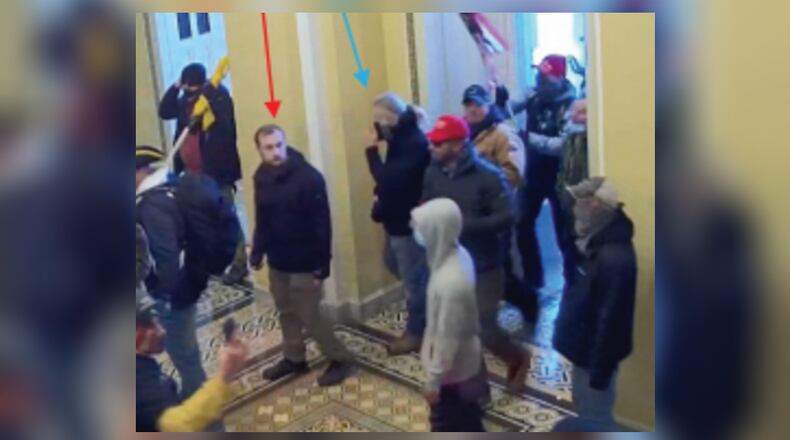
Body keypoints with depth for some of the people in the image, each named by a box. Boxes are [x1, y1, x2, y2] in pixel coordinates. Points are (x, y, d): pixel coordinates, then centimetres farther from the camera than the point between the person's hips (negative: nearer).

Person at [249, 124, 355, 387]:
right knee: (286, 312, 18)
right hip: (277, 260, 7)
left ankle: (340, 359, 16)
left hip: (304, 262, -6)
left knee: (309, 315, 0)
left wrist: (322, 264, -19)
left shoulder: (309, 177, -20)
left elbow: (322, 224, -19)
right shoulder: (261, 177, 0)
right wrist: (257, 252, 10)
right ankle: (294, 359, 35)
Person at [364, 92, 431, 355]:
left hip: (409, 222, -10)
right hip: (399, 218, 10)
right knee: (413, 277, 19)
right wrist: (380, 196, 0)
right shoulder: (401, 139, 7)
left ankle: (416, 332, 15)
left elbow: (388, 178, -30)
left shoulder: (415, 143, -22)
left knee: (414, 279, 3)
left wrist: (371, 150, -22)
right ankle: (423, 324, 33)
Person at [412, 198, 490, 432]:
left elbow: (447, 338, -27)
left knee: (444, 422, 15)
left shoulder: (451, 281, -37)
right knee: (465, 415, 28)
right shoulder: (458, 254, -8)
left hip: (452, 367, -8)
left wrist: (433, 380, -16)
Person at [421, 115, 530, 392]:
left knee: (485, 329, -1)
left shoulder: (487, 176, -17)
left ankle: (518, 359, 31)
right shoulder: (433, 173, -1)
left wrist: (463, 224, -27)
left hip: (483, 268, -5)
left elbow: (507, 218, -21)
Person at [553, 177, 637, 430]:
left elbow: (610, 320, -27)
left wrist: (600, 370, -22)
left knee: (596, 418, 7)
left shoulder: (614, 258, -32)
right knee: (585, 408, 25)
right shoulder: (596, 241, 0)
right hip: (584, 347, 10)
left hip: (596, 355, -10)